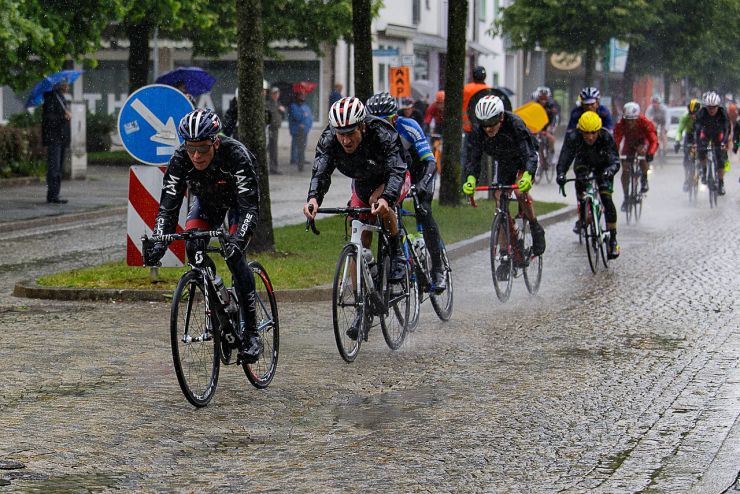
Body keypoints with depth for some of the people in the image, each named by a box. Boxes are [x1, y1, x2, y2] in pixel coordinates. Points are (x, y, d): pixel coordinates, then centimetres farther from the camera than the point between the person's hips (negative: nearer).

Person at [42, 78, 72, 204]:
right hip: (53, 138, -10)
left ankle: (55, 195, 15)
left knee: (59, 168, 10)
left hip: (62, 139, 10)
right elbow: (47, 117, -20)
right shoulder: (51, 98, -11)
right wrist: (63, 117, -24)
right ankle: (52, 196, -13)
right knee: (54, 166, -11)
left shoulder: (61, 98, 19)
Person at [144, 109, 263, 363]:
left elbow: (250, 208, -42)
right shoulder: (180, 160, -30)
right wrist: (158, 244, -44)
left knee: (234, 255, -23)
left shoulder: (236, 155, -39)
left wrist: (237, 241, -58)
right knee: (193, 247, -23)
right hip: (207, 200, 4)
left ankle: (251, 333, -15)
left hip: (239, 200, -4)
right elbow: (168, 206, -28)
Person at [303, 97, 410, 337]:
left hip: (393, 181, -4)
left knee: (379, 203, -38)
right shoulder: (328, 139, -27)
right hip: (362, 184, 4)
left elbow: (397, 171, -46)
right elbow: (321, 171, -37)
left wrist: (385, 198, -65)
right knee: (359, 245, -2)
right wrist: (313, 198, -58)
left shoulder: (383, 135, -37)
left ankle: (397, 254, -14)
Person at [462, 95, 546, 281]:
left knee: (520, 191, -32)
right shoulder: (478, 131, -24)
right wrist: (471, 179, -44)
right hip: (504, 164, 4)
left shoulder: (515, 124, -35)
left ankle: (536, 229, -7)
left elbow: (530, 155, -41)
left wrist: (527, 176, -59)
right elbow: (473, 158, -24)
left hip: (525, 161, -4)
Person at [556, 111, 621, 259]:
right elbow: (564, 158, -41)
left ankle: (613, 240, -8)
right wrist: (561, 174, -61)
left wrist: (610, 170, -63)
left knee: (606, 199, -16)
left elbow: (615, 160, -40)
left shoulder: (606, 138, -34)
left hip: (602, 166, -1)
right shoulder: (573, 138, -33)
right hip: (583, 162, 1)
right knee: (580, 182, -31)